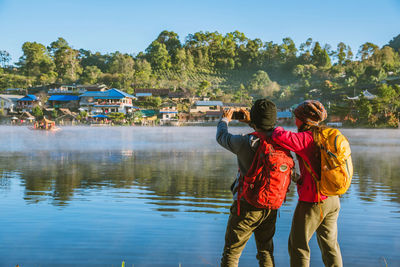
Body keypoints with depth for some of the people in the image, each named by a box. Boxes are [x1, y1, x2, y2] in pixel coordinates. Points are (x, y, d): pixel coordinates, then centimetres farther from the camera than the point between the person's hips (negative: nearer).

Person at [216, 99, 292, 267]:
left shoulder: (245, 143, -20)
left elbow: (222, 137, 1)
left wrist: (224, 120, 21)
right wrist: (251, 122, 30)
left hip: (247, 206, -5)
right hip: (271, 207, 5)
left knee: (231, 253, 7)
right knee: (266, 251, 19)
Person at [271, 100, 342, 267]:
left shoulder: (307, 138, -17)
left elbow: (282, 137, -30)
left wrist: (275, 130, -9)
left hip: (312, 200, -8)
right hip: (332, 200, 8)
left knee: (298, 244, 6)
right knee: (329, 244, 18)